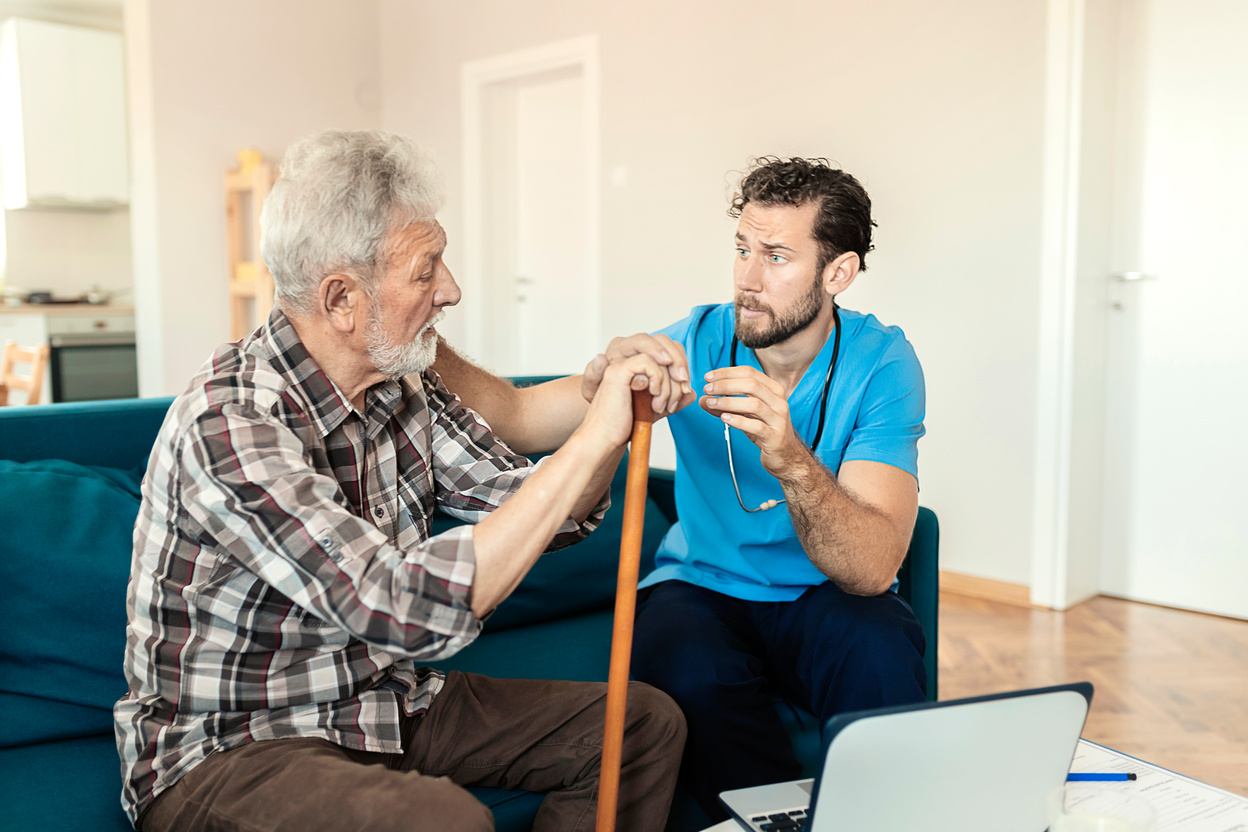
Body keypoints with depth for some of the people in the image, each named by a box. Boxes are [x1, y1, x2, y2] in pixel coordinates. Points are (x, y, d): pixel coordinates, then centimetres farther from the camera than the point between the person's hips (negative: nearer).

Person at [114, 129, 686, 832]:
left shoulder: (404, 386, -2)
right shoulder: (228, 425, -27)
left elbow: (537, 514, 3)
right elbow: (412, 613, -36)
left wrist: (617, 415, -16)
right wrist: (590, 442, -32)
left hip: (384, 705, 8)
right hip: (228, 750, -7)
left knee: (647, 722, 2)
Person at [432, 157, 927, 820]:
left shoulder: (882, 362, -14)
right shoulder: (695, 344, -10)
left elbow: (873, 566, -26)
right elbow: (519, 421, -16)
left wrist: (791, 462, -44)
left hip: (827, 594, 0)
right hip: (702, 586, 1)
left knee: (881, 654, -32)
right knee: (685, 664, -31)